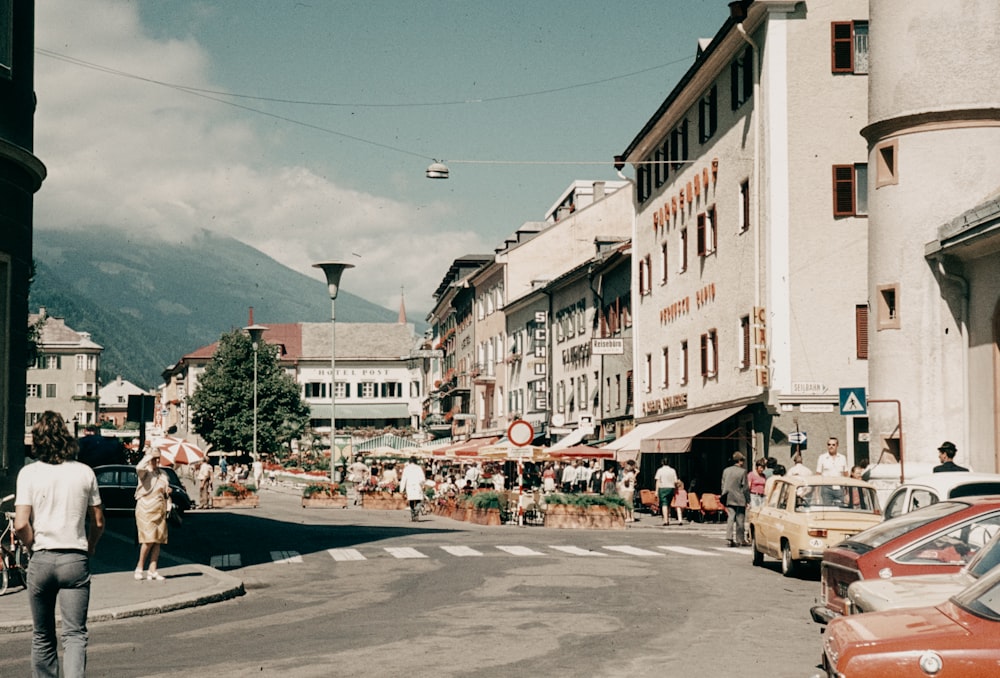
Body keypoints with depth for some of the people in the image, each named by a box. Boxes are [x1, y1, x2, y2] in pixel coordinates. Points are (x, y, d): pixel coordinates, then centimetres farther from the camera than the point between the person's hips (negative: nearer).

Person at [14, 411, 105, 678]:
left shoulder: (29, 473, -4)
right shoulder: (85, 472, 1)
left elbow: (21, 524, -10)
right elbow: (98, 522, 6)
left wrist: (33, 547, 8)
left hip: (41, 559, 0)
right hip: (76, 560, 0)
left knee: (42, 636, 15)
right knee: (75, 634, -2)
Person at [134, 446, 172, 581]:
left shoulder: (163, 474, 17)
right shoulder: (145, 472, -1)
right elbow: (138, 468, -28)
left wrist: (167, 492, 2)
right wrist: (148, 457, -14)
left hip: (160, 511, 6)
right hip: (146, 510, -6)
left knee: (158, 541, 0)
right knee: (149, 540, -14)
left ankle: (152, 571, 2)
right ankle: (139, 567, 0)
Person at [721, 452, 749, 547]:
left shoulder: (726, 470, 5)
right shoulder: (742, 472, -11)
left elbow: (723, 485, 10)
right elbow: (745, 488, -9)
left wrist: (724, 498, 18)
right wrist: (747, 500, -2)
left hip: (729, 499, 4)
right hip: (739, 500, -4)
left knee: (730, 518, 4)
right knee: (740, 520, 5)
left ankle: (730, 538, -8)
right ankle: (741, 540, 13)